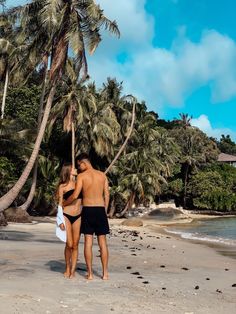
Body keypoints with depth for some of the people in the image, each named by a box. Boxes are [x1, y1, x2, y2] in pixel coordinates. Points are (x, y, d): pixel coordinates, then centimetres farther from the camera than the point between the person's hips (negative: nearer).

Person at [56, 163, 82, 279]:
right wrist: (61, 220, -5)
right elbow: (60, 204, 2)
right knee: (69, 245, -5)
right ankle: (67, 268, 17)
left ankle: (73, 270, 10)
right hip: (67, 216, -3)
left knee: (75, 245, 1)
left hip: (78, 217, 3)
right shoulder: (62, 186, 2)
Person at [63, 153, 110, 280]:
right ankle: (105, 273, 8)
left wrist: (62, 204, 5)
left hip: (88, 210, -3)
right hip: (100, 209, 3)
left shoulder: (81, 176, -5)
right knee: (102, 242, 6)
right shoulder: (102, 175, 7)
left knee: (88, 242, 3)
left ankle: (90, 273, 6)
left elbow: (75, 195, -10)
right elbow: (107, 195, 7)